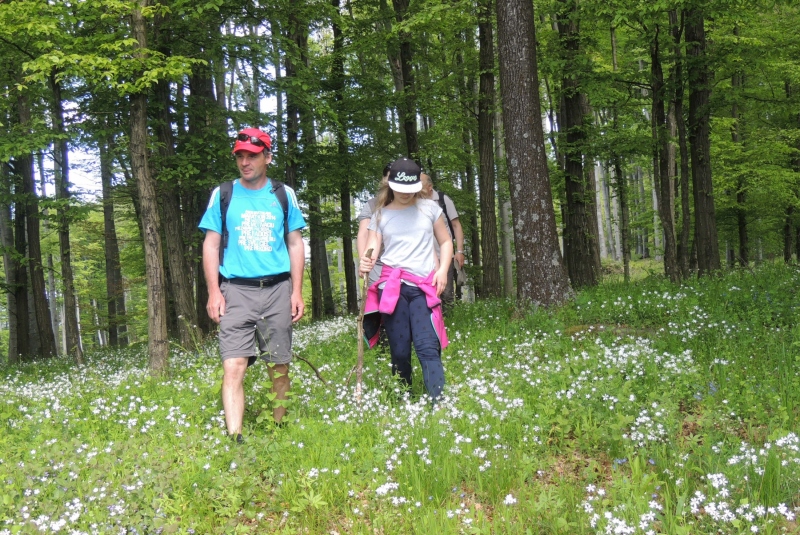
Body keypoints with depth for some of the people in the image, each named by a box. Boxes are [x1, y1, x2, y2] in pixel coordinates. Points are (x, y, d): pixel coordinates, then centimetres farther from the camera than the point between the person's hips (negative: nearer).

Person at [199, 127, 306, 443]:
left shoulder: (284, 195, 9)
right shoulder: (223, 195, 7)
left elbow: (295, 245, 11)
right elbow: (211, 245, 7)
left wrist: (297, 292, 3)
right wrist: (214, 292, -3)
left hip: (277, 289, 1)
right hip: (236, 289, -1)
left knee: (279, 367, 6)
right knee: (233, 366, -13)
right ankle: (234, 438, -18)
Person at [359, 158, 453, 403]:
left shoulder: (429, 208, 11)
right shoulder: (380, 215, 11)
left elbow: (445, 242, 16)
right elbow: (371, 250, 2)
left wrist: (443, 269, -1)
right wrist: (365, 264, -22)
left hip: (424, 287, -1)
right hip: (391, 287, 1)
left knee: (427, 346, -13)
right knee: (399, 350, 1)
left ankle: (438, 403, -18)